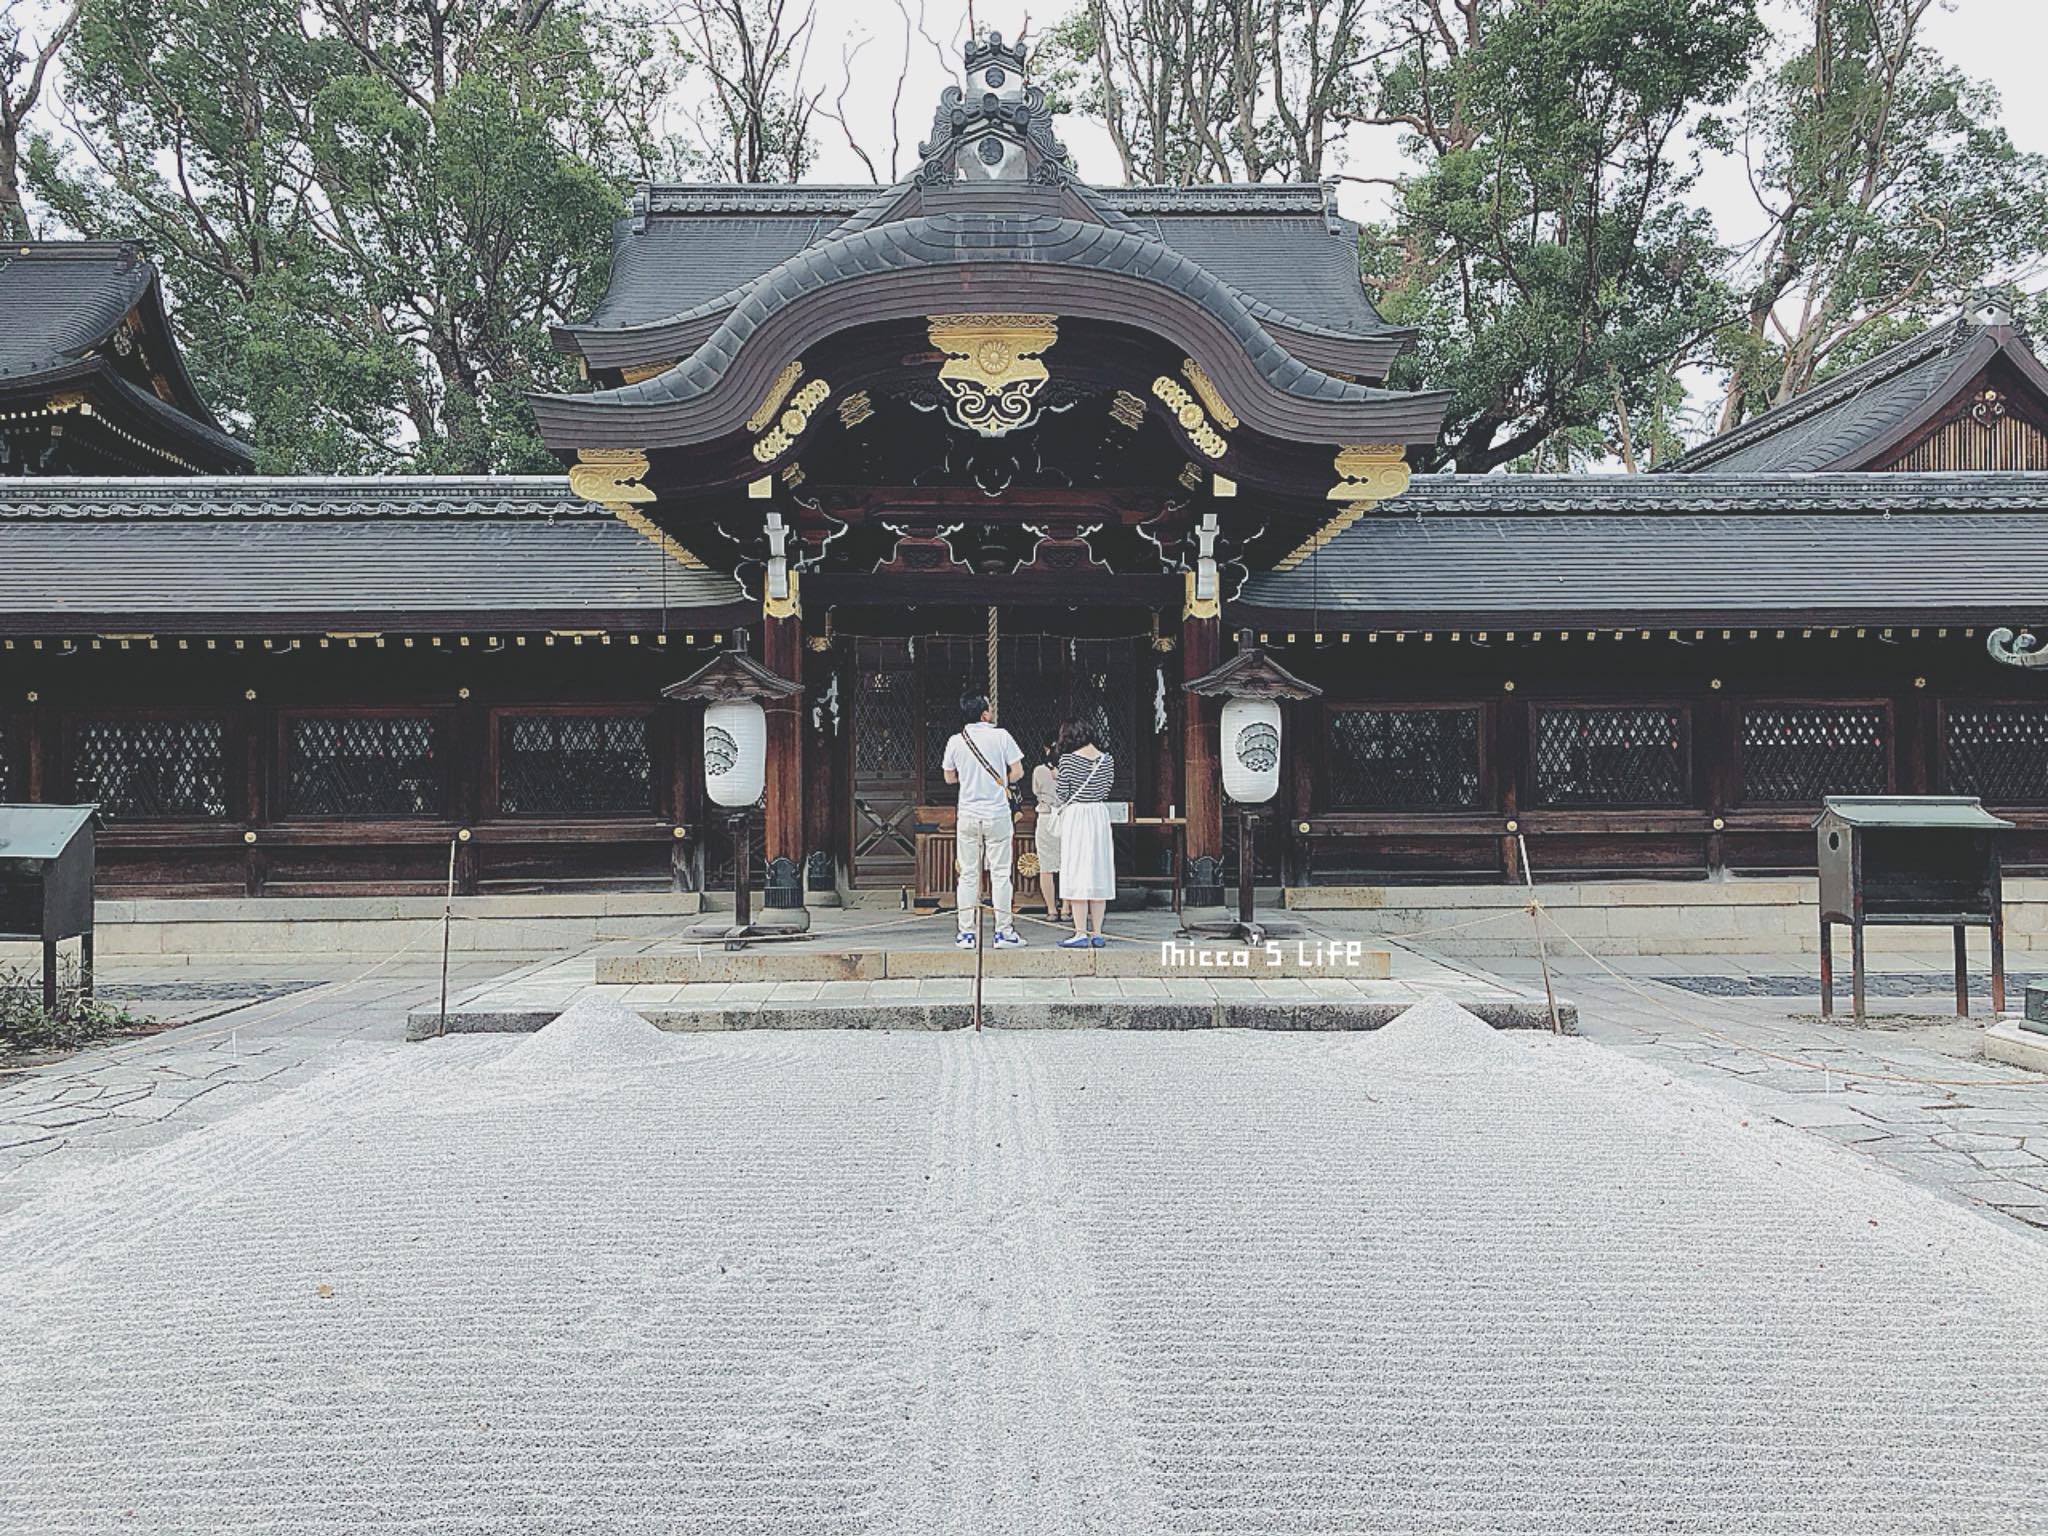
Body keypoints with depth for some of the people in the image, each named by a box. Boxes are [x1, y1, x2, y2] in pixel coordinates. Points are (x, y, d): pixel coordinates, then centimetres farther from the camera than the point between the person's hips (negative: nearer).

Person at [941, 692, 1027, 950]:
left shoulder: (955, 741, 1)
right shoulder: (1001, 736, -6)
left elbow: (949, 778, 11)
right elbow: (1017, 772, -4)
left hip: (968, 815, 2)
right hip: (997, 813, -2)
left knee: (968, 875, 7)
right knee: (1000, 873, 2)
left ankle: (966, 934, 7)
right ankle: (1004, 933, 4)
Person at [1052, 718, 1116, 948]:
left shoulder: (1068, 759, -9)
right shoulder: (1107, 759, 4)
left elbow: (1062, 794, -7)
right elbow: (1106, 790, 9)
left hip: (1075, 815, -5)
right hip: (1100, 815, 5)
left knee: (1077, 874, -3)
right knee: (1098, 873, 8)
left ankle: (1081, 934, -6)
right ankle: (1096, 933, 9)